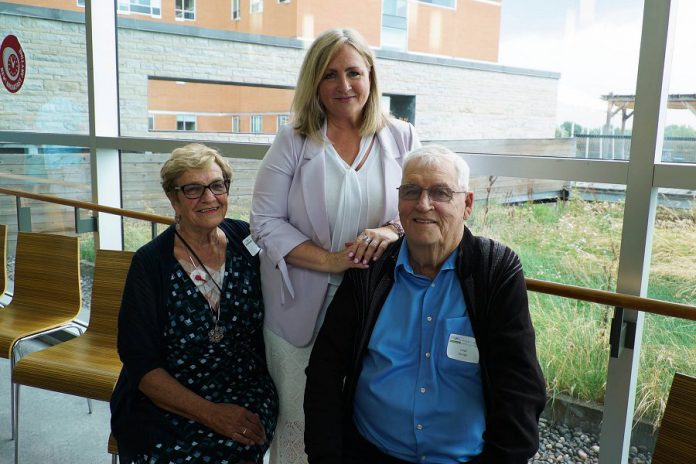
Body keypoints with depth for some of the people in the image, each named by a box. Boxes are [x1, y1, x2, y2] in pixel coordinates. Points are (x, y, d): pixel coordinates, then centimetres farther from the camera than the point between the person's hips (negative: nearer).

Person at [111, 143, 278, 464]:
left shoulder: (248, 240, -1)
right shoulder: (150, 263, -7)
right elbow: (140, 364, -8)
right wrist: (210, 412, -16)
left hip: (245, 393, 1)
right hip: (166, 401, -1)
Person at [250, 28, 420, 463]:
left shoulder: (402, 138, 4)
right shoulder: (292, 142, 1)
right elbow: (266, 221, -4)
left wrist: (394, 230, -20)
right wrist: (329, 260, -17)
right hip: (301, 310, 0)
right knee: (298, 423, 11)